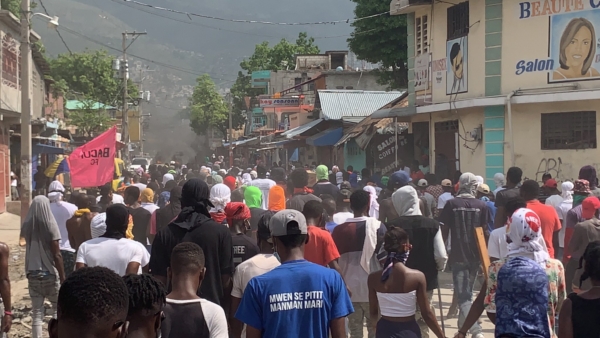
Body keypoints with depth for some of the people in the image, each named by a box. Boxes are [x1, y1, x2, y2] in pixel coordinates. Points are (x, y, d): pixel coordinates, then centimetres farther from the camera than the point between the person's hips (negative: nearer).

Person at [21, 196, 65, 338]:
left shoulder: (27, 226, -2)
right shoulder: (50, 226, -13)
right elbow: (57, 255, -13)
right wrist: (63, 277, -8)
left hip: (33, 274, 3)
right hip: (49, 273, -3)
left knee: (37, 312, 6)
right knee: (57, 308, 15)